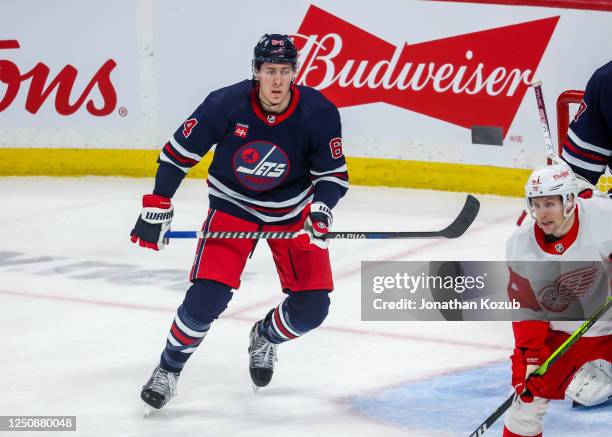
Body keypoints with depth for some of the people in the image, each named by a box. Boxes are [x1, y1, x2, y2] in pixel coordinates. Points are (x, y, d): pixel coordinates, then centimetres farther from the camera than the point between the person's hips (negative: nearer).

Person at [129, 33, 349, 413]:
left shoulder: (319, 114, -21)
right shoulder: (226, 105, -24)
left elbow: (334, 173, -10)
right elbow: (179, 152, -12)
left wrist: (322, 207, -30)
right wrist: (157, 208, -14)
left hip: (293, 211, 2)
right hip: (233, 205, -2)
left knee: (311, 307, -6)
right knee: (208, 296, -18)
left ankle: (265, 338, 29)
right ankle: (168, 370, 7)